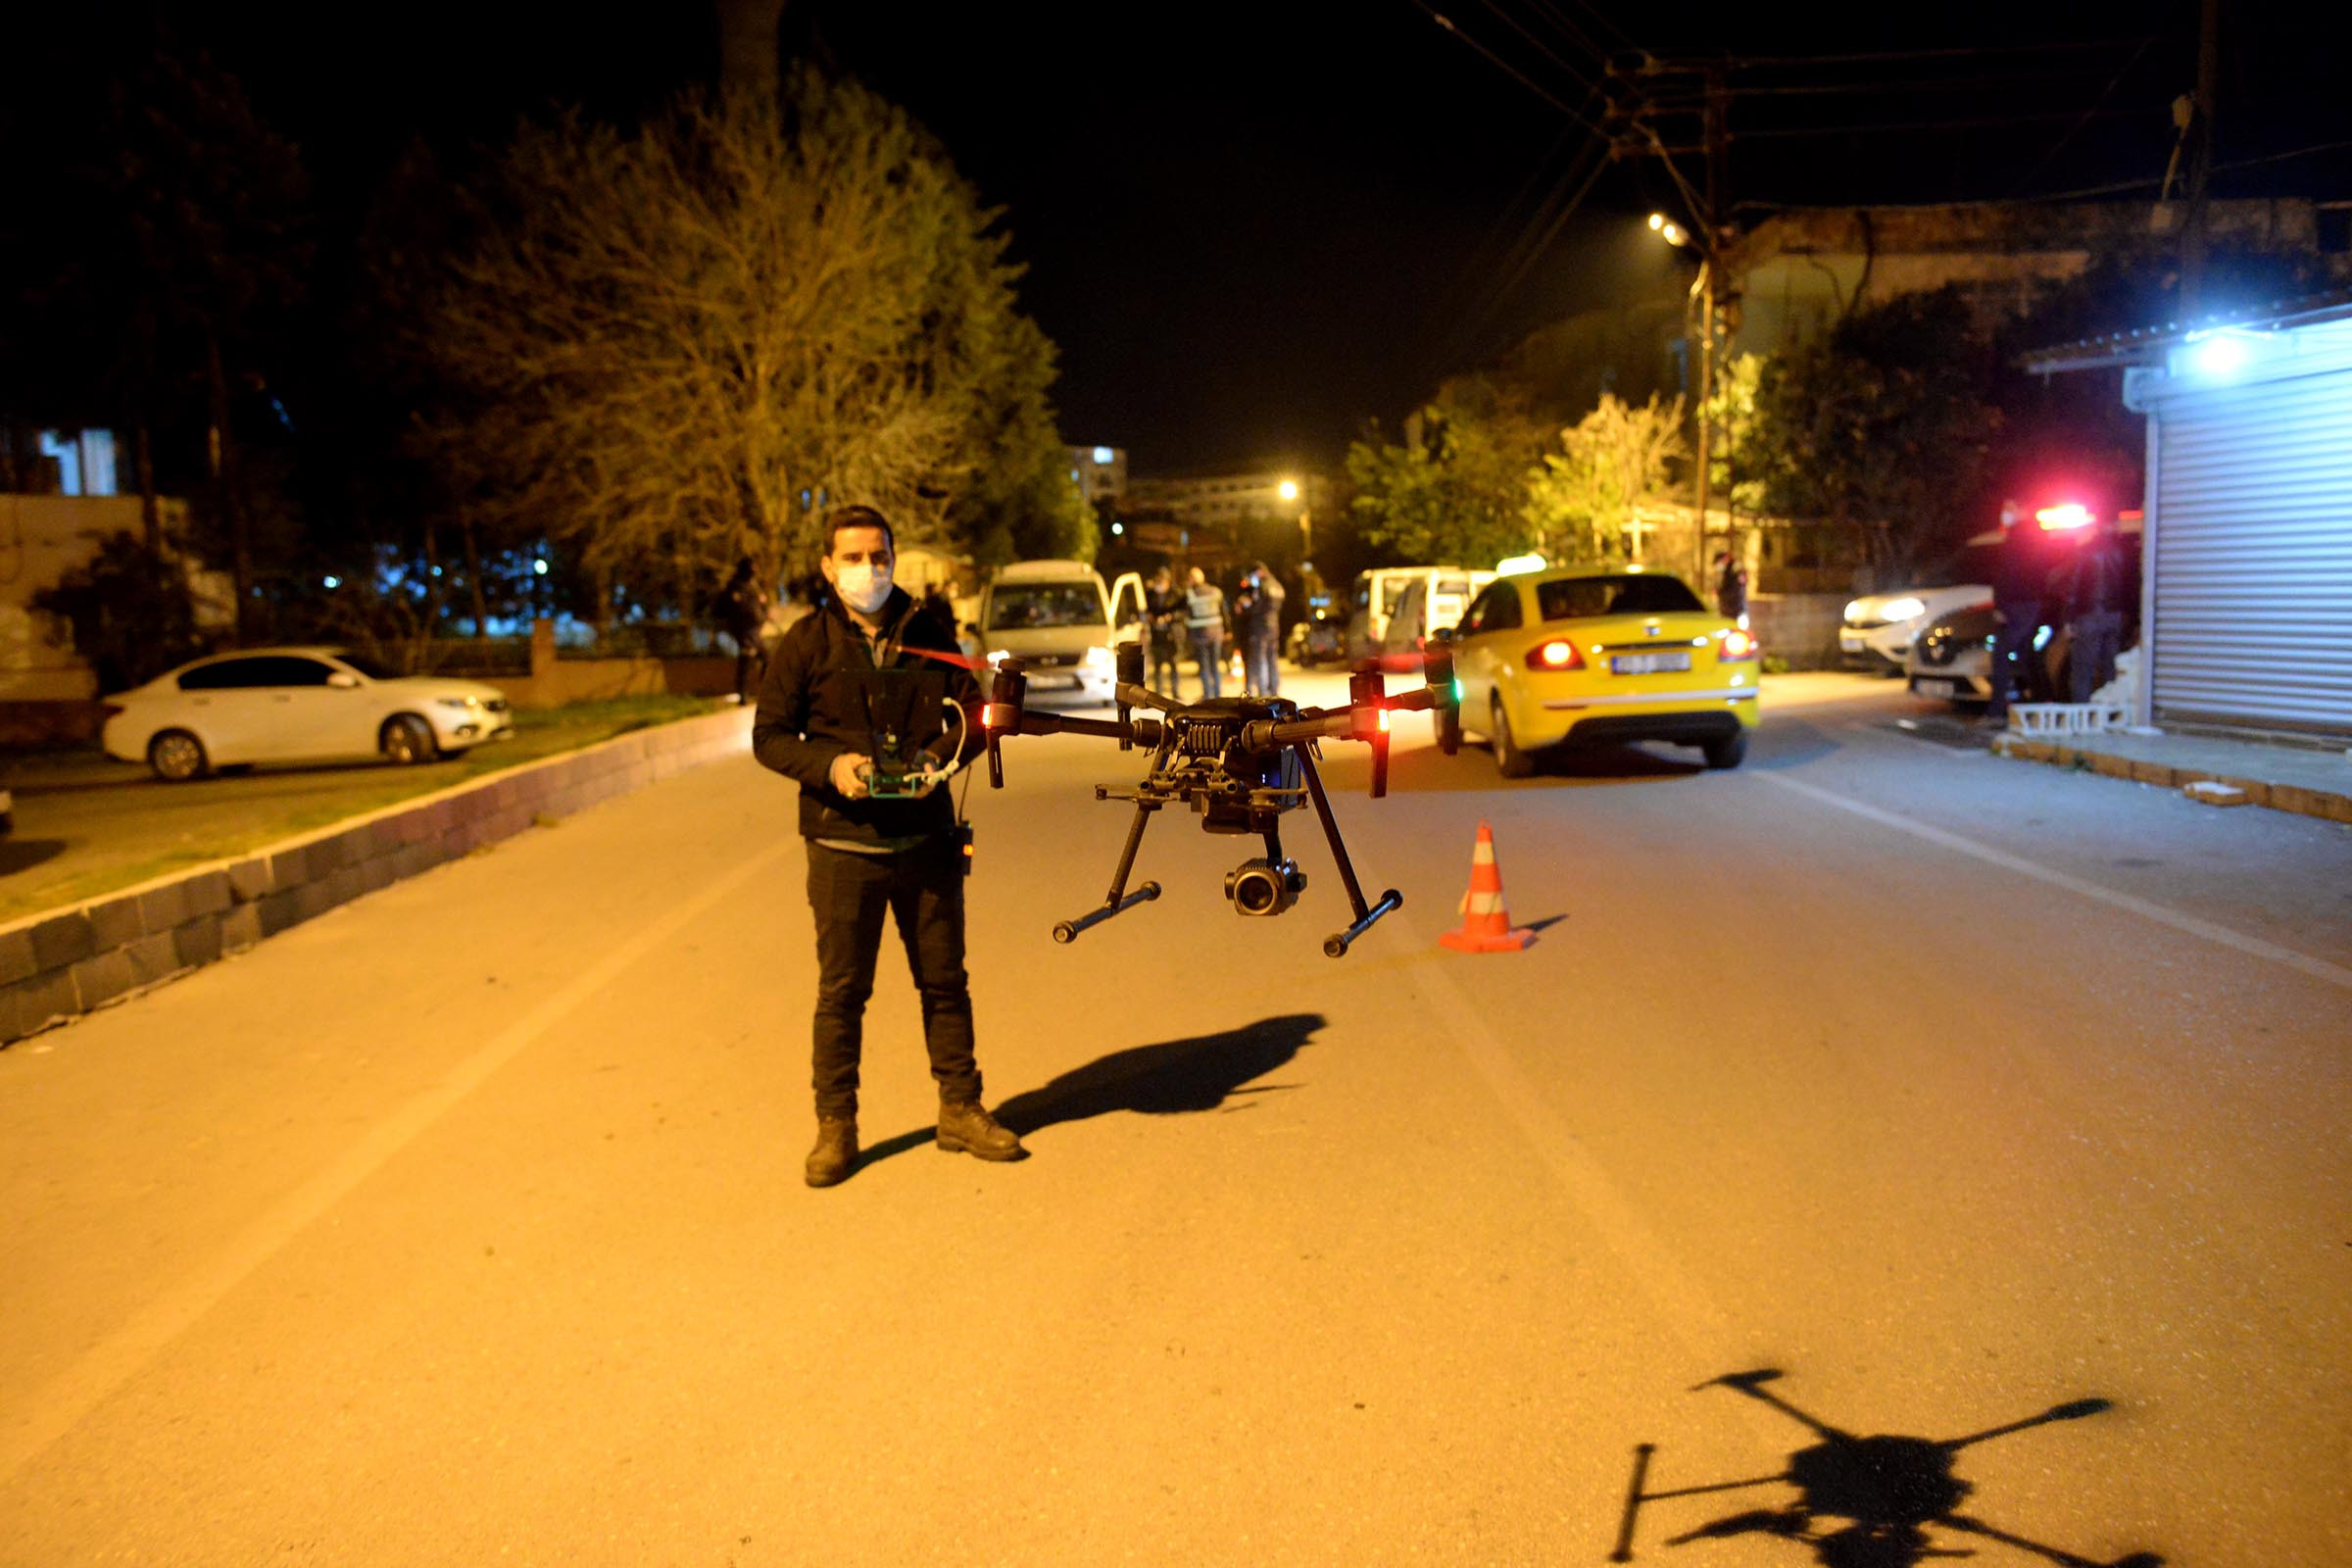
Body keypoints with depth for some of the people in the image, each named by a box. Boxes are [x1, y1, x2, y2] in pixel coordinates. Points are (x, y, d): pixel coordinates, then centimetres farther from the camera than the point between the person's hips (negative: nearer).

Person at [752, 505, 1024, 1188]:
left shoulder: (929, 636, 6)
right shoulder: (806, 643, 0)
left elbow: (975, 712, 12)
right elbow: (769, 736, 1)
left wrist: (940, 756, -9)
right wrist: (830, 765, -17)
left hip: (927, 838, 3)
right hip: (844, 845, -2)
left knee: (944, 980, 10)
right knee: (841, 990, 2)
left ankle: (960, 1110, 23)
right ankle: (835, 1126, 15)